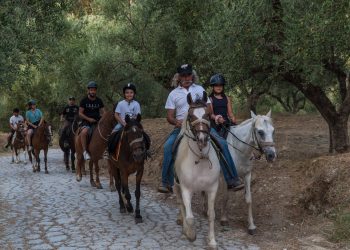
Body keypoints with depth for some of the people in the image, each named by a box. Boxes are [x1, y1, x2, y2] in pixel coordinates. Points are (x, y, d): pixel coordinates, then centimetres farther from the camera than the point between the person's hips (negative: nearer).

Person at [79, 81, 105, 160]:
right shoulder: (84, 101, 0)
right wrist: (89, 119, -15)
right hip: (86, 121, -4)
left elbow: (103, 112, 12)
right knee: (84, 132, -35)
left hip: (97, 121, 4)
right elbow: (80, 113, -2)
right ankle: (85, 151, -25)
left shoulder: (99, 101, 10)